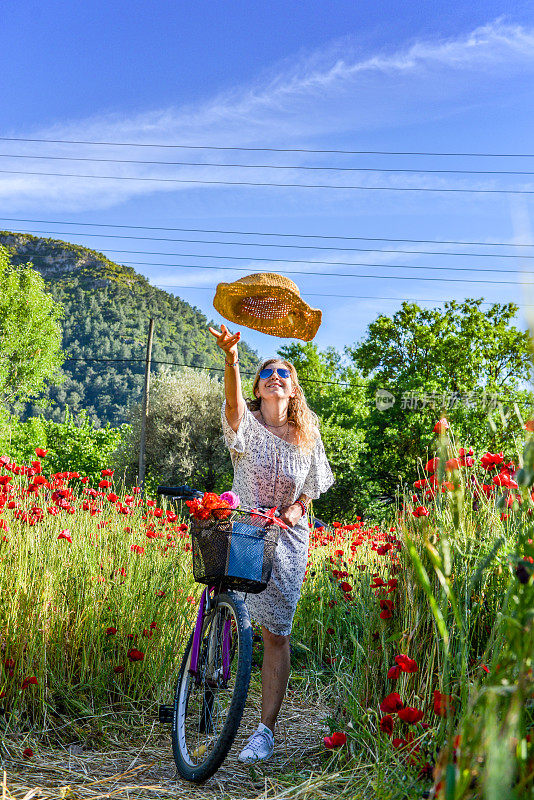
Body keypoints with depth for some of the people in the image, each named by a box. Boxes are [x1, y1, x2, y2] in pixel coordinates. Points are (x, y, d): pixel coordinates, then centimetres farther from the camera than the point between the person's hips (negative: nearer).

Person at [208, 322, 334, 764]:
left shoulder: (307, 436, 0)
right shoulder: (247, 424, -8)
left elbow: (312, 487, 10)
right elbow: (233, 402, -32)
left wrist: (298, 507, -12)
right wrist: (231, 359, -50)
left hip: (286, 537, 1)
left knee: (277, 634, 0)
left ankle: (266, 730, 13)